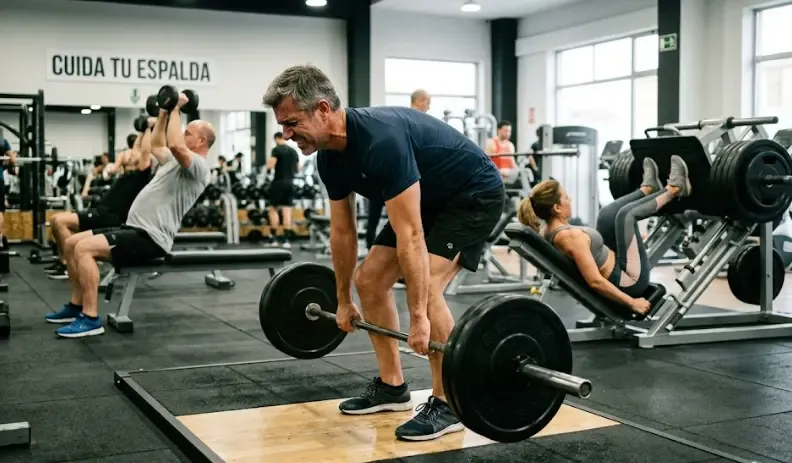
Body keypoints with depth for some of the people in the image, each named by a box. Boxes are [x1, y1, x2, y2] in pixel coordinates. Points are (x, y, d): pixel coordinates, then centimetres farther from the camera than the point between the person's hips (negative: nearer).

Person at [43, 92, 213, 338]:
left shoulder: (197, 167, -11)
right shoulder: (178, 160, 21)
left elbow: (175, 145, -31)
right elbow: (157, 145, 38)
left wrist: (176, 108, -21)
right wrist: (163, 112, 31)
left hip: (150, 238, -11)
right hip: (134, 229, 11)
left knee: (84, 248, -25)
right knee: (71, 243, 10)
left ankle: (91, 318, -21)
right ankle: (76, 305, 18)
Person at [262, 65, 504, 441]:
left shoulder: (382, 140, -36)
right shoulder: (330, 155, -7)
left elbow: (409, 235, -37)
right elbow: (342, 230, 5)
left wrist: (419, 317, -35)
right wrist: (343, 301, 12)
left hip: (474, 195, -9)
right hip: (429, 200, 9)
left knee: (426, 288, -24)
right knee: (369, 280, 5)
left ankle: (446, 404, -9)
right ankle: (391, 386, 16)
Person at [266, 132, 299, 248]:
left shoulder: (276, 149, -8)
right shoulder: (294, 151, 14)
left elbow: (270, 166, -16)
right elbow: (297, 169, 19)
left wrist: (268, 162, 5)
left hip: (279, 182, -5)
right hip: (290, 183, 5)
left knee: (273, 209, 4)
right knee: (287, 211, 2)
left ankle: (273, 238, 2)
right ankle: (286, 239, -1)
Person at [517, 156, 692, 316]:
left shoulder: (551, 234, -1)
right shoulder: (571, 236, -29)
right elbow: (595, 281, -31)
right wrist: (632, 302, -24)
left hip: (613, 279, 9)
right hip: (628, 281, -9)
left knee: (607, 213, 15)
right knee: (625, 214, -11)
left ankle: (648, 188, 34)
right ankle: (673, 189, 11)